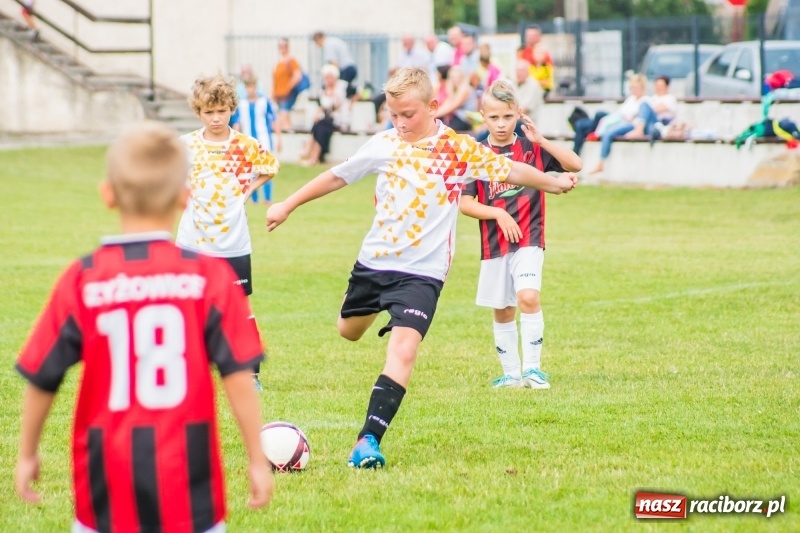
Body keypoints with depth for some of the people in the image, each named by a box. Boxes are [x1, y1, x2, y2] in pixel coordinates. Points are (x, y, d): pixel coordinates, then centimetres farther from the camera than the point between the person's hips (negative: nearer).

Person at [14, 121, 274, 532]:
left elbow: (42, 379, 1)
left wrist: (27, 454, 15)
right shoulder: (210, 277, -6)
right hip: (186, 472, -1)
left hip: (108, 472, 1)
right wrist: (257, 459, 3)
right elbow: (238, 377, -6)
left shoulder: (81, 282, -4)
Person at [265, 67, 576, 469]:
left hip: (422, 271, -4)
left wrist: (553, 183, 12)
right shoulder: (384, 145, -4)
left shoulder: (460, 149, -9)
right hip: (374, 259, 4)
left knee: (402, 349, -21)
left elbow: (509, 169, 4)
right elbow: (337, 176, 7)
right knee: (348, 331, 24)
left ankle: (369, 440, -23)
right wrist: (288, 206, 12)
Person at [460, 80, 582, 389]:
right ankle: (511, 373, 23)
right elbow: (465, 204, -2)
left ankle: (532, 369, -12)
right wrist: (498, 213, -16)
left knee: (528, 297, -21)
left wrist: (540, 140, -17)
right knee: (502, 312, 9)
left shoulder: (532, 148, 0)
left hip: (529, 239, -2)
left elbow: (575, 165, -8)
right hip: (493, 244, 2)